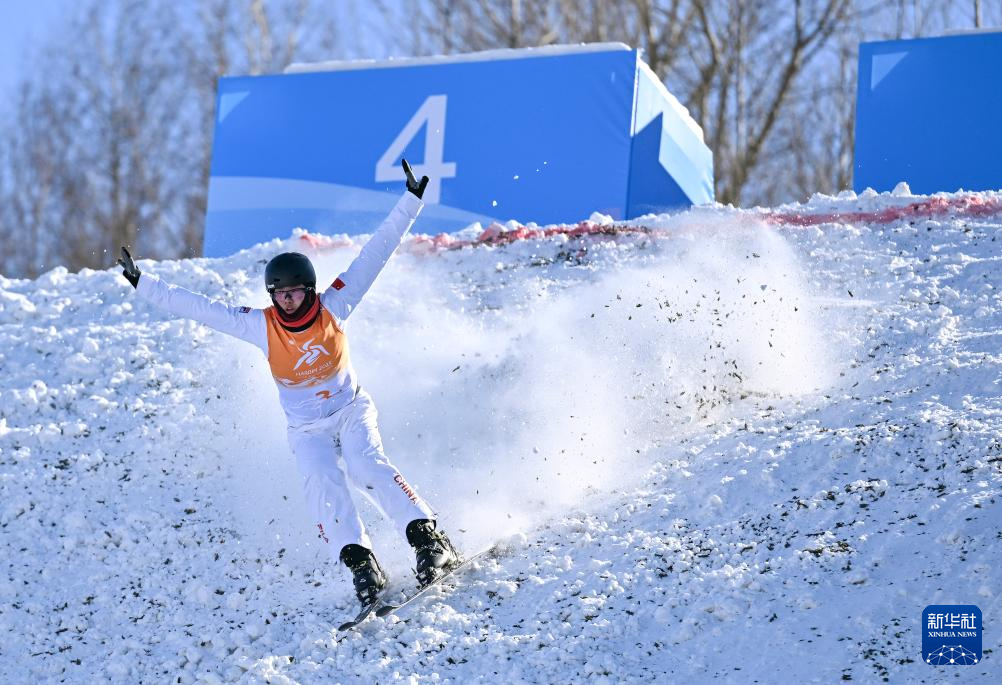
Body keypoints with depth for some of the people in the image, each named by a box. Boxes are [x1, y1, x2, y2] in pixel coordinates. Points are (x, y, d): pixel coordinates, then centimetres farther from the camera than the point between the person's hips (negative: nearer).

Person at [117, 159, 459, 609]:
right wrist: (142, 284, -12)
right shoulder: (260, 326, -13)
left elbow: (376, 251, -14)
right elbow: (199, 307, -11)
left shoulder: (334, 306, -14)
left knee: (368, 468, -27)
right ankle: (360, 564, -32)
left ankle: (429, 539, -31)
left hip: (351, 410, -1)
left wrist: (411, 202, -16)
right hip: (306, 429, 1)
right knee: (322, 483, -27)